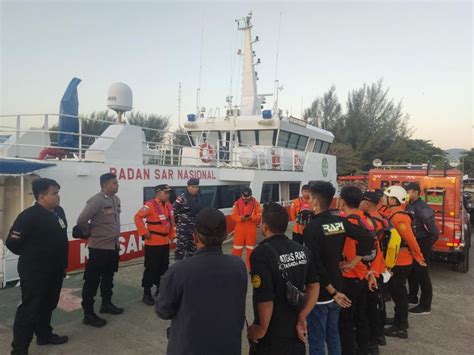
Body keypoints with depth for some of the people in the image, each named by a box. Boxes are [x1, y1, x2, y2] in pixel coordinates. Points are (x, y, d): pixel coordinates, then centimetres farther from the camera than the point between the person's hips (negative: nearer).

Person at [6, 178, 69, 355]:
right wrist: (31, 256, 0)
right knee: (30, 308, 0)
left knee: (48, 305, 20)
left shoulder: (59, 211, 5)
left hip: (54, 270, 8)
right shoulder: (29, 216, -20)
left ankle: (44, 335, 38)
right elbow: (12, 243, -16)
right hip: (35, 272, -8)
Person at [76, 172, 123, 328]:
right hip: (99, 247, -8)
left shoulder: (116, 200, 6)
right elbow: (81, 221, -22)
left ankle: (106, 304, 37)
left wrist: (115, 235, 12)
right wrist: (91, 234, -8)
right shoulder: (96, 200, -20)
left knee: (108, 277, 21)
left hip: (114, 246, 8)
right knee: (92, 281, 2)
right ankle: (88, 314, 11)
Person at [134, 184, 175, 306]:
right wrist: (144, 233, -19)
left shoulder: (169, 206, 10)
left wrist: (171, 235, 14)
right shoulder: (150, 205, -16)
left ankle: (160, 289, 28)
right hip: (153, 243, -8)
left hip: (165, 242, 8)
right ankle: (147, 293, 9)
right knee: (151, 268, -2)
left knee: (164, 267, 14)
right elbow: (138, 217, -21)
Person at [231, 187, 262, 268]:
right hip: (240, 228, 0)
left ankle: (251, 266, 26)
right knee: (237, 248, 4)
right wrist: (241, 218, -22)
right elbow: (233, 215, -4)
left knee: (251, 248, 12)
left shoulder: (256, 203, -3)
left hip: (251, 229, 1)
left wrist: (251, 218, -21)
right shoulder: (237, 203, -4)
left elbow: (259, 215, -4)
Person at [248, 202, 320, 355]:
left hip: (271, 336, -5)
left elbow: (265, 298, -25)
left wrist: (262, 329, -11)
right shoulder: (301, 250, -3)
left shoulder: (261, 253, -22)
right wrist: (301, 318, 2)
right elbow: (314, 286, 0)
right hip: (296, 331, 5)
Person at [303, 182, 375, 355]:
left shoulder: (312, 228, -21)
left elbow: (315, 265, -25)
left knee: (317, 340, 7)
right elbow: (367, 239, 1)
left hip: (319, 293, -7)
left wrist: (332, 291, -17)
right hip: (336, 289, 7)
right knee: (333, 334, 22)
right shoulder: (341, 222, -1)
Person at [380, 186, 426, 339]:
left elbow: (411, 239, -23)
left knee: (398, 293, 1)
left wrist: (419, 258, -14)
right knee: (396, 290, 20)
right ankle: (399, 319, 36)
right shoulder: (391, 213, 5)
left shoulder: (399, 217, -24)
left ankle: (401, 328, 12)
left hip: (400, 262, -9)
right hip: (395, 260, 9)